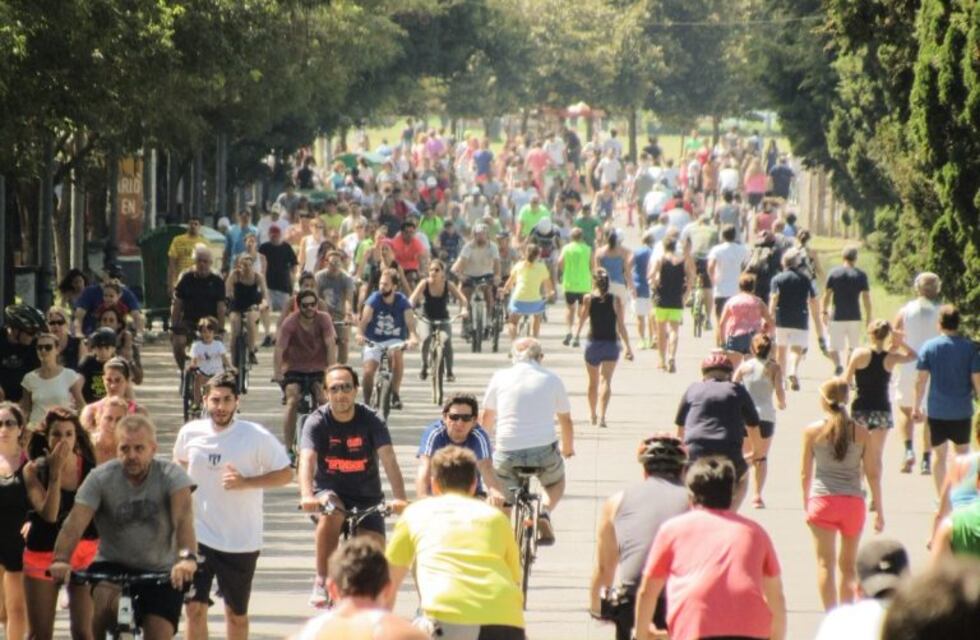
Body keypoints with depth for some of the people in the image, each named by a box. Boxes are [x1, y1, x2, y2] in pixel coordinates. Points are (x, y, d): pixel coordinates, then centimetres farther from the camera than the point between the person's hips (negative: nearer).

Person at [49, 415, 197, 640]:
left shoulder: (171, 475, -13)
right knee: (106, 599, -32)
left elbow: (183, 516, -31)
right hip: (113, 565, 0)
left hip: (161, 571, 0)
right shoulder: (101, 478, -11)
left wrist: (187, 557, -50)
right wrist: (61, 560, -42)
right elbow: (75, 522, -23)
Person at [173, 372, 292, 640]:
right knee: (195, 608, -5)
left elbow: (285, 474, -9)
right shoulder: (190, 433, -1)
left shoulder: (257, 437, -12)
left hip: (241, 540, -2)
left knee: (237, 613, 11)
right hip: (198, 535, 2)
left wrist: (246, 482, -21)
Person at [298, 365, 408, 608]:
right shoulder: (317, 422, -12)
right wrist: (307, 496, -46)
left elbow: (389, 460, -23)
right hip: (330, 492, -1)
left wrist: (400, 498, -40)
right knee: (331, 513, -36)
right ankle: (322, 581, -21)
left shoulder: (371, 421, -11)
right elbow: (307, 460, -27)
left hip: (366, 498, 1)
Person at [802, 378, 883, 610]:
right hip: (853, 502, 2)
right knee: (848, 565, 16)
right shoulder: (861, 432, -1)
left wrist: (806, 504, 14)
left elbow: (806, 473, 1)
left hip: (822, 501, -2)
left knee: (825, 563, -2)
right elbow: (872, 474, 2)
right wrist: (879, 510, 11)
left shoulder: (813, 431, -3)